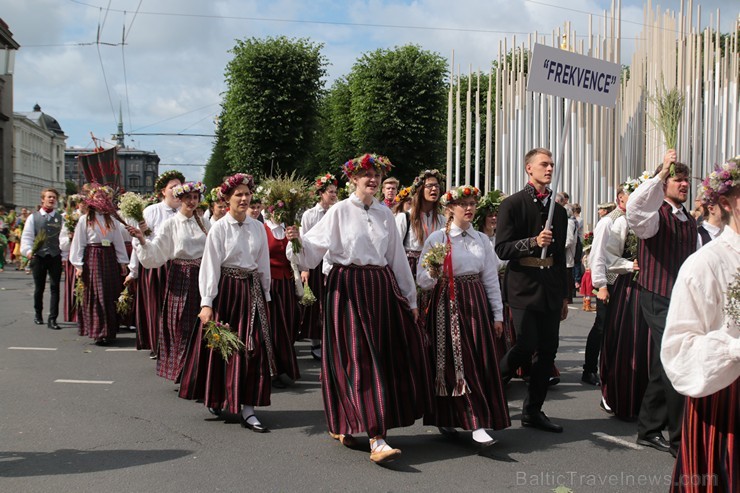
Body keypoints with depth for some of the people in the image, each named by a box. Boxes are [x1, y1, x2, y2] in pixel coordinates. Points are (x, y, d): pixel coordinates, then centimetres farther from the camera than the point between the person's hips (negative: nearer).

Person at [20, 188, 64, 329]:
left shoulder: (60, 218, 7)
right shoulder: (33, 217, 5)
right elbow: (27, 236, -1)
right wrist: (28, 250, -16)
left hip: (55, 257, 0)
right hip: (38, 256, 0)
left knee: (55, 288, -4)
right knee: (39, 287, 11)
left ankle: (52, 319, -2)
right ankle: (38, 314, 31)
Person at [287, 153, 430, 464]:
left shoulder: (385, 214, 12)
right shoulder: (340, 211, -1)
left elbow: (397, 258, 17)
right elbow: (313, 249, -7)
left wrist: (410, 297, 18)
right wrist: (296, 240, -28)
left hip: (381, 288, 6)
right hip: (347, 289, -5)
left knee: (387, 355, 5)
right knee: (359, 359, -8)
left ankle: (341, 424, 23)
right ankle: (376, 439, -10)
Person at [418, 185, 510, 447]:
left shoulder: (482, 239, 10)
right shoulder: (437, 238, -1)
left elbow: (491, 278, 12)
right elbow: (422, 280, -2)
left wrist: (497, 315, 9)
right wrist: (432, 273, -24)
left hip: (476, 303, 4)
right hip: (447, 305, -3)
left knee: (480, 361, 0)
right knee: (451, 361, -4)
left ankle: (478, 425, 6)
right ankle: (446, 418, 4)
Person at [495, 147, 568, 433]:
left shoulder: (558, 210, 15)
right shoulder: (513, 204, -3)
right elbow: (502, 249, -9)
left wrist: (564, 295, 20)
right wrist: (533, 242, -24)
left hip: (551, 288, 6)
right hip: (524, 288, -6)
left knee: (548, 350, 4)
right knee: (526, 346, -13)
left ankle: (533, 411, 15)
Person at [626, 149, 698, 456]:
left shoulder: (690, 221, 17)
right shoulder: (656, 215, -8)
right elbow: (634, 208, -33)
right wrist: (660, 175, -35)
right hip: (658, 299, -8)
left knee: (664, 368, 15)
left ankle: (649, 430, 27)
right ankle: (679, 439, -3)